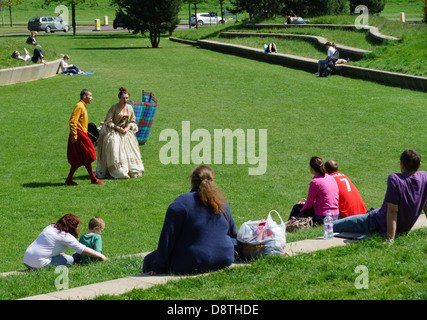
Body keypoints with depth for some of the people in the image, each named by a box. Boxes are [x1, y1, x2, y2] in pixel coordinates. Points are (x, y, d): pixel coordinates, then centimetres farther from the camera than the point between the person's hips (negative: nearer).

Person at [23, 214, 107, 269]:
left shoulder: (51, 227, 14)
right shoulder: (65, 236, -11)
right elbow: (83, 250, -11)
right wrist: (100, 256, -4)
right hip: (38, 264, -9)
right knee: (69, 260, -4)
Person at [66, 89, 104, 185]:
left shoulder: (83, 106, 18)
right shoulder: (79, 106, -14)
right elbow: (72, 121, -21)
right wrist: (74, 136, -23)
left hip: (82, 135, 10)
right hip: (79, 135, -10)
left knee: (78, 160, 9)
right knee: (87, 158, -4)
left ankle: (69, 179, 11)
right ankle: (93, 179, 1)